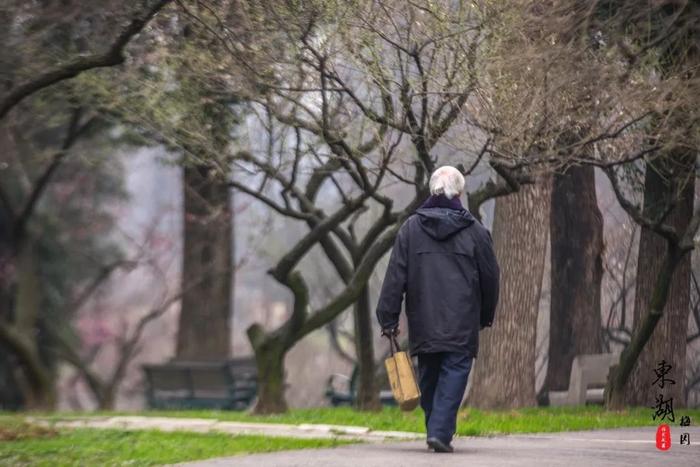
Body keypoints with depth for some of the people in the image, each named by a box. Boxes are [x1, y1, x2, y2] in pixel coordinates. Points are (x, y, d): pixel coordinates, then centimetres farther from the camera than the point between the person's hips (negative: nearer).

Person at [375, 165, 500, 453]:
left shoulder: (411, 227, 3)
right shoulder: (474, 230, 0)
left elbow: (395, 276, 0)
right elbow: (490, 276, 7)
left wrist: (388, 318, 3)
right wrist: (487, 315, 21)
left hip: (423, 323, 2)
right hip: (462, 323, -2)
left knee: (429, 377, 13)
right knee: (454, 373, -3)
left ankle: (436, 429, 17)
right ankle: (441, 432, -16)